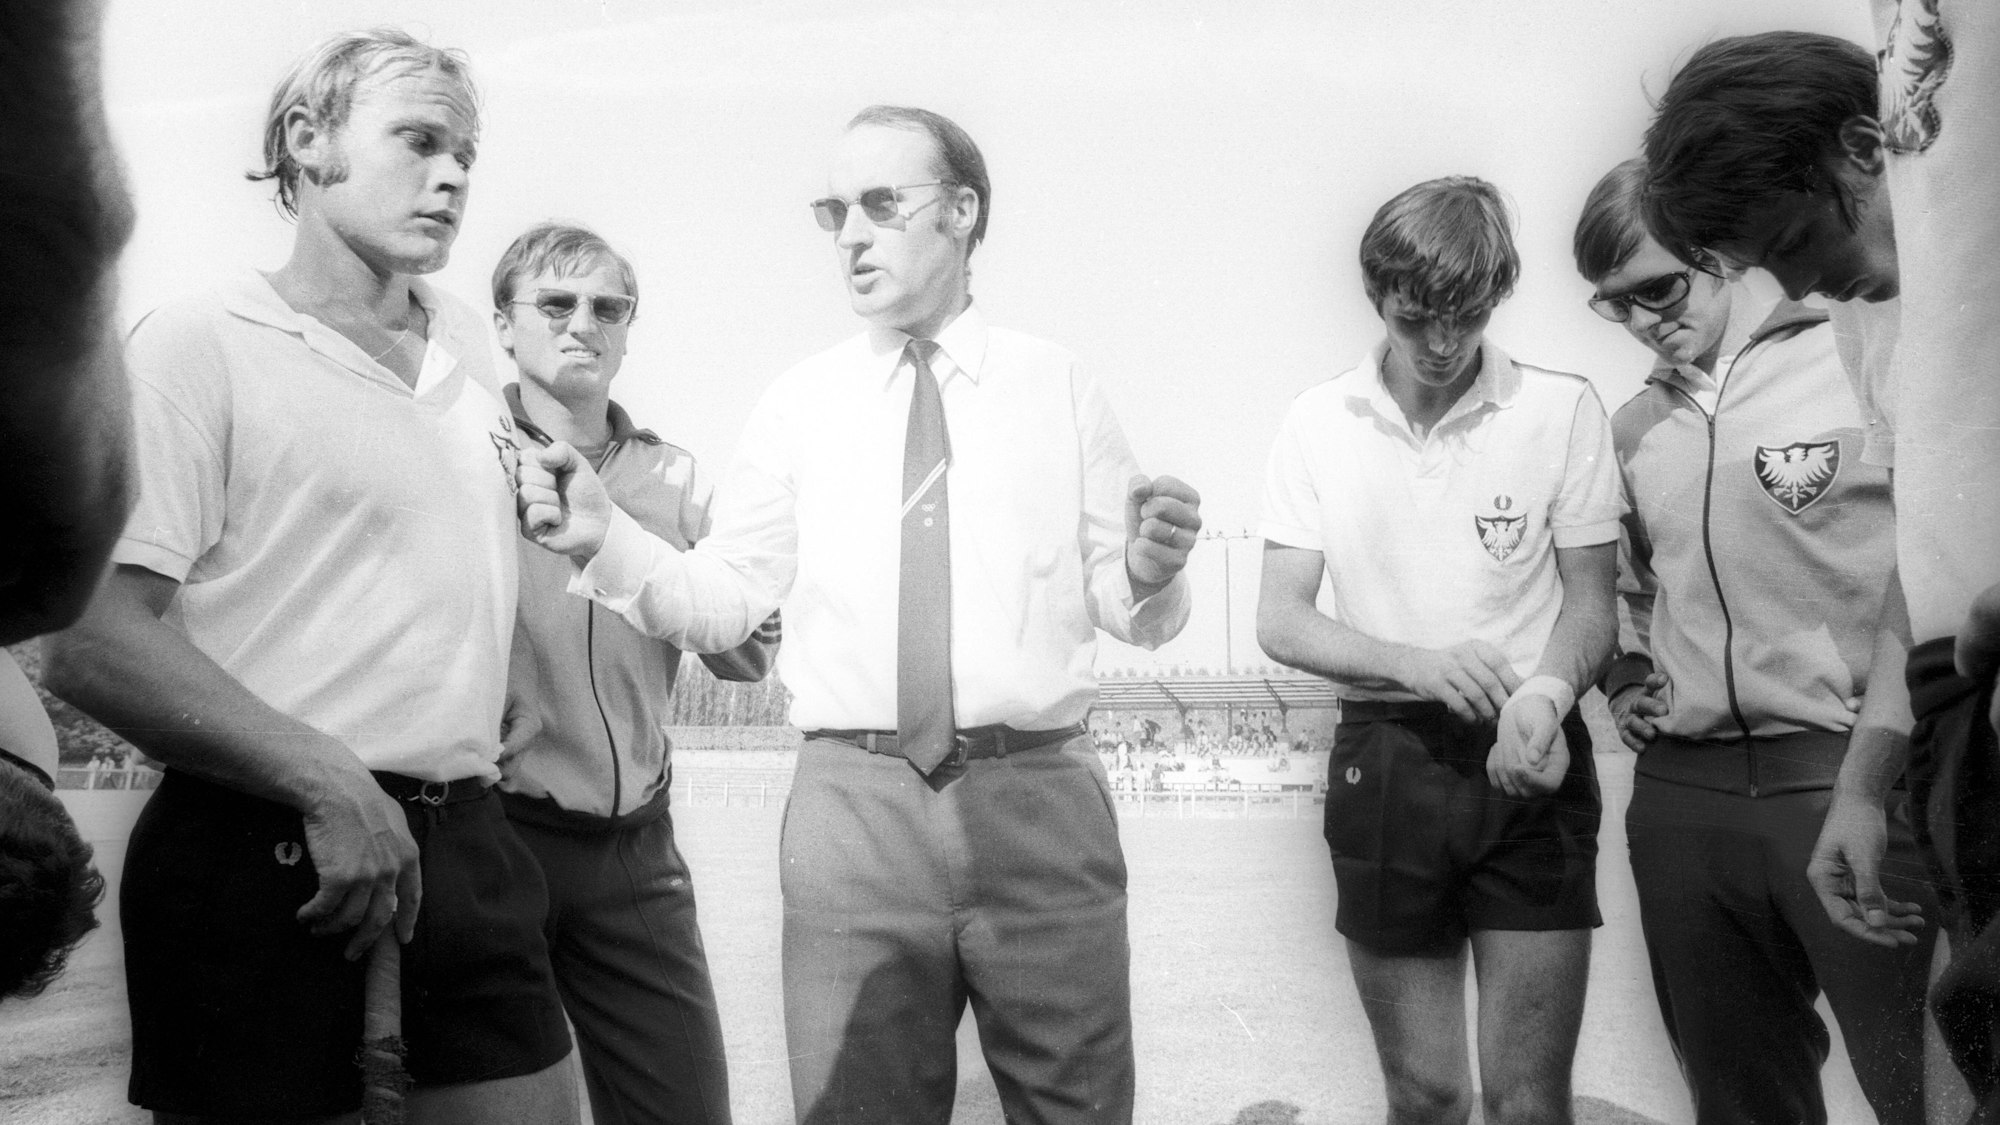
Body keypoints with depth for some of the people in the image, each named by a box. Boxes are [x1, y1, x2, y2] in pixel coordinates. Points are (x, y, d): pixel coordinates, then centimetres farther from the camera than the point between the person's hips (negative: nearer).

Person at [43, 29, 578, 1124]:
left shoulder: (468, 346, 15)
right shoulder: (201, 344, -5)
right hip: (266, 857, -6)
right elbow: (94, 643, -14)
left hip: (466, 847, 6)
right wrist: (329, 783, -19)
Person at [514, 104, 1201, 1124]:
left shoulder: (1060, 387, 8)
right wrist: (604, 542, -13)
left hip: (1040, 806, 0)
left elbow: (1121, 607, 6)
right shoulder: (799, 403, 9)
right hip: (856, 808, 1)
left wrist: (1150, 571, -16)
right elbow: (723, 600, 3)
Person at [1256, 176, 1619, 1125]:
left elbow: (1590, 603, 2)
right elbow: (1280, 622, 0)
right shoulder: (1318, 423, 2)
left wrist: (1547, 693, -19)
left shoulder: (1563, 410, -3)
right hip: (1383, 756, 2)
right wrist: (1411, 662, -17)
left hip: (1530, 763, -1)